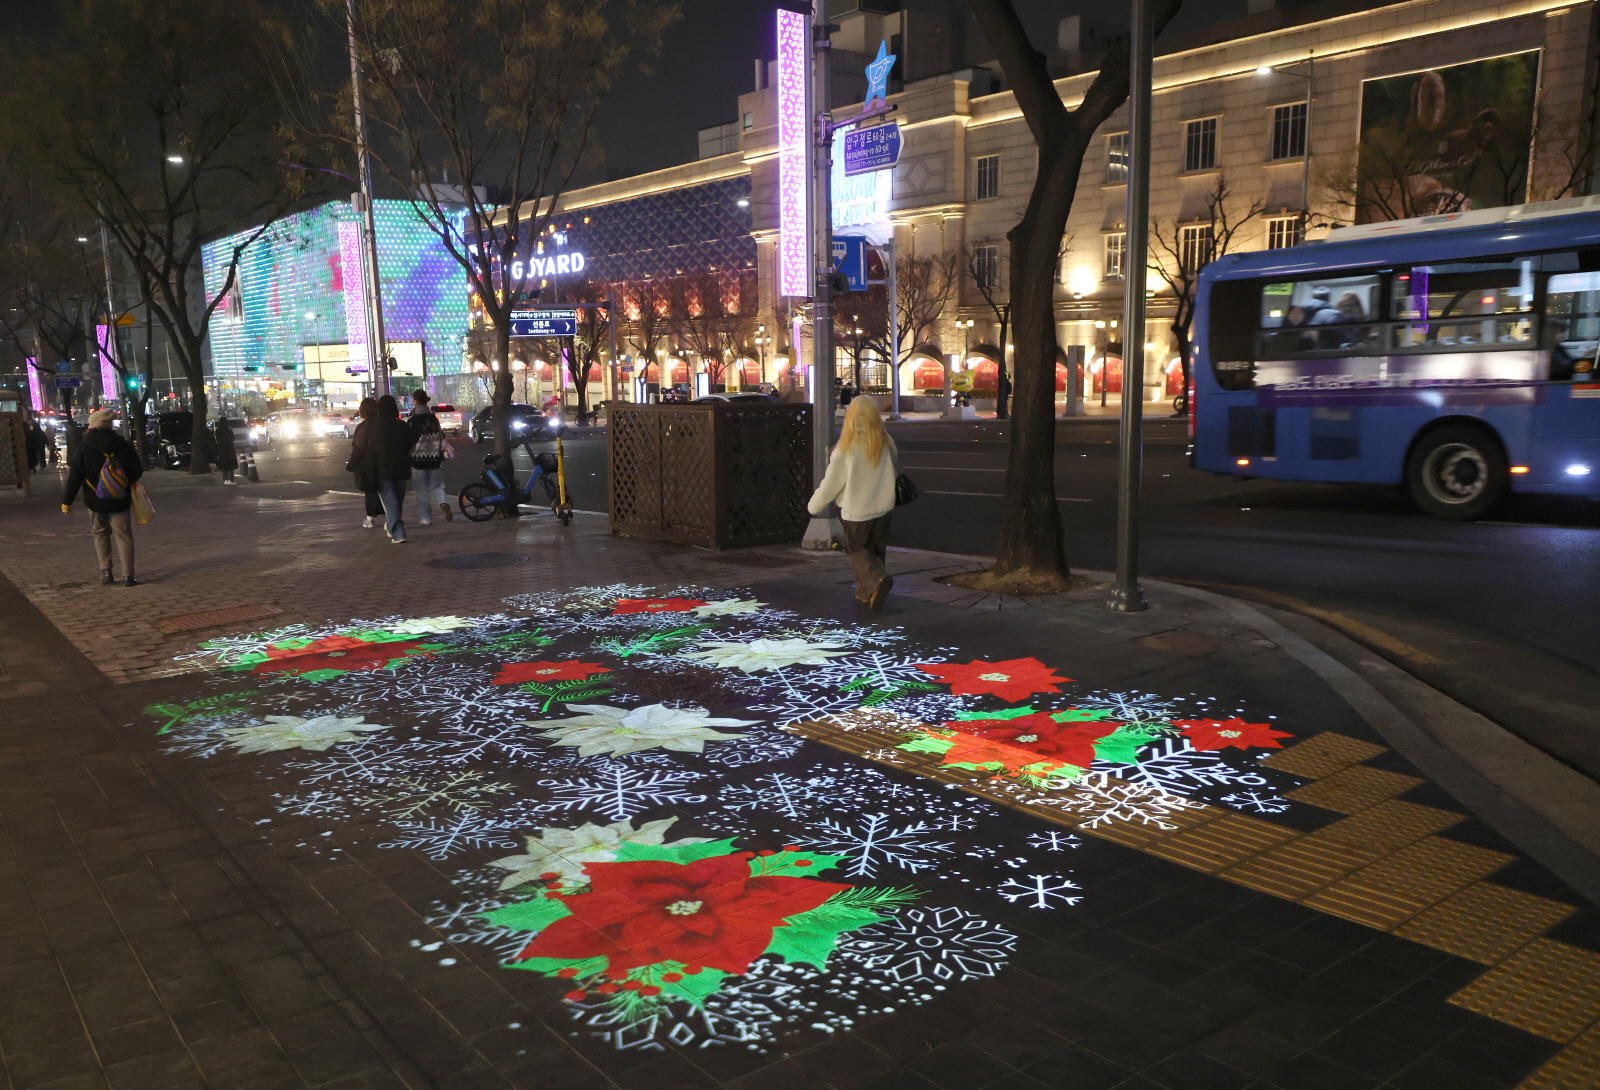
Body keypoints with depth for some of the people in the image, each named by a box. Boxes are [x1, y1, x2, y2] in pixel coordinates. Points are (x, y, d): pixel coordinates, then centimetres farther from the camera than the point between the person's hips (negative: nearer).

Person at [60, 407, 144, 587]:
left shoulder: (83, 448, -6)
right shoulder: (123, 445, -5)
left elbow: (74, 477, -8)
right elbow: (137, 471, 0)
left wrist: (66, 501, -1)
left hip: (95, 500, 0)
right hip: (120, 500, 0)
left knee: (101, 534, 18)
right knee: (124, 536, 3)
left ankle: (105, 571, 11)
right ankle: (128, 575, -4)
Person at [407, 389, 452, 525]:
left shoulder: (412, 420, -9)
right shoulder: (434, 418, 5)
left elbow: (408, 441, -9)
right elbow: (442, 438, 9)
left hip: (418, 459, -4)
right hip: (435, 459, 4)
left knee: (422, 490, 6)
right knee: (436, 486, 13)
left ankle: (426, 518, 8)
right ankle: (444, 504, -16)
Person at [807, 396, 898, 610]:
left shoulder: (846, 448, -19)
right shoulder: (885, 442, -7)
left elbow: (831, 482, -13)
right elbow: (894, 458, 15)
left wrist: (815, 506, 1)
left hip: (856, 510, -4)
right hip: (882, 506, 4)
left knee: (857, 550, 11)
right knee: (876, 550, 20)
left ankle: (878, 579, -14)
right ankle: (866, 591, 25)